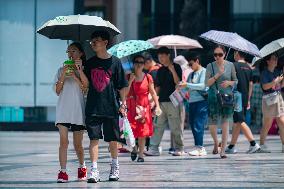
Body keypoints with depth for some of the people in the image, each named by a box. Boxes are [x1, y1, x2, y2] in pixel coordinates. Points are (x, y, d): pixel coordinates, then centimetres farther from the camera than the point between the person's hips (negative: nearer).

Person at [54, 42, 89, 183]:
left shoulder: (83, 70, 6)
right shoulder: (61, 70, 12)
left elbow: (86, 87, -9)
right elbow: (58, 91, 5)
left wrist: (76, 73, -17)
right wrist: (63, 75, -8)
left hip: (78, 110, -1)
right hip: (63, 110, 1)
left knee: (77, 144, 7)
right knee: (63, 141, -11)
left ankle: (82, 167, 30)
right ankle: (63, 171, -13)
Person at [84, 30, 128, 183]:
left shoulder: (115, 62, 2)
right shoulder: (90, 63, 9)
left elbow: (121, 86, 4)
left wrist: (123, 103, -1)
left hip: (111, 107, -1)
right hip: (93, 108, 1)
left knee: (112, 139, 7)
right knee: (94, 138, -5)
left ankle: (115, 167, 26)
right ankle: (94, 170, -7)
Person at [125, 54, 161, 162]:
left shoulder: (148, 77, 4)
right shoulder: (129, 77, 3)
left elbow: (153, 93, 6)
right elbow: (125, 93, -4)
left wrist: (157, 106, -2)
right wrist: (130, 81, -12)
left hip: (144, 107, 1)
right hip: (131, 107, 0)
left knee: (142, 132, -1)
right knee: (131, 130, -9)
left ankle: (141, 154, 7)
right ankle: (134, 149, 18)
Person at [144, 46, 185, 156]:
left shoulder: (176, 67, 0)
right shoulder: (160, 71, 16)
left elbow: (178, 82, -11)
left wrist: (172, 70, -22)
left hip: (172, 101, -5)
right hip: (161, 101, 6)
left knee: (175, 126, -2)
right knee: (158, 125, 1)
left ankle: (179, 149, 6)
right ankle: (154, 148, -1)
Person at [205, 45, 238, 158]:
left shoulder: (230, 65, 4)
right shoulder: (210, 66, 0)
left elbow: (236, 81, 11)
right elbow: (207, 83, -6)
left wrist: (229, 82, -10)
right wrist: (218, 74, -16)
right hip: (213, 97, 0)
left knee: (225, 123, -2)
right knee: (212, 124, -1)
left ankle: (223, 150, 2)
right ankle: (216, 143, 29)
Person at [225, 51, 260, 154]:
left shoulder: (234, 65, -9)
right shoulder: (248, 68, 11)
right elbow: (250, 85, 15)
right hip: (245, 99, 7)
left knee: (240, 122, -8)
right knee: (237, 123, 11)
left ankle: (253, 144, -18)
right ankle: (231, 146, 15)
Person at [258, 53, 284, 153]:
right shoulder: (264, 73, -7)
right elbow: (265, 86, -17)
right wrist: (276, 81, -18)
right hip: (269, 99, -6)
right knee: (267, 124, -2)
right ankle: (262, 145, 7)